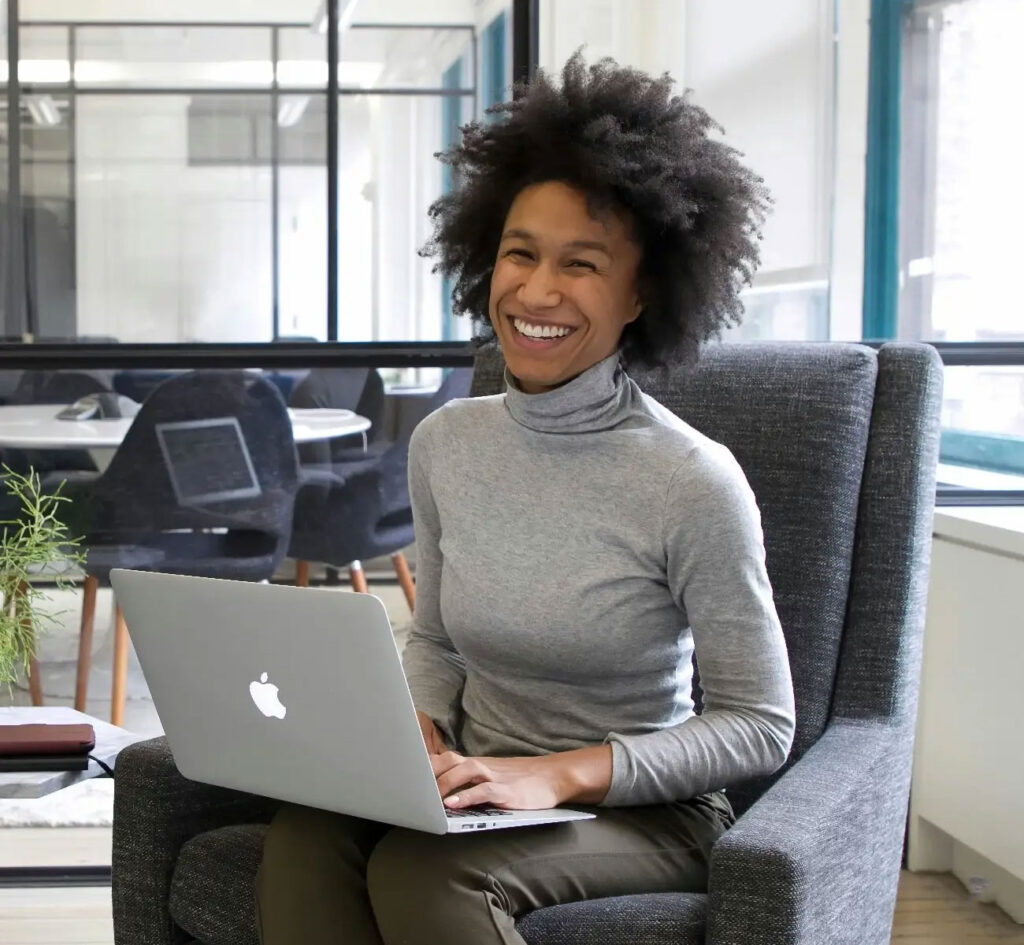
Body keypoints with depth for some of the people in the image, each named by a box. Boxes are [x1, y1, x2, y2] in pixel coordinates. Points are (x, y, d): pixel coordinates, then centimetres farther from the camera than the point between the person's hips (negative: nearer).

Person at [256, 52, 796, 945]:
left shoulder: (694, 483, -15)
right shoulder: (445, 443, 2)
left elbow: (762, 725, -11)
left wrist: (559, 775, -21)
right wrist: (419, 730, -6)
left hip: (641, 809, -4)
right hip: (486, 793, 5)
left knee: (422, 869, -34)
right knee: (305, 834, -27)